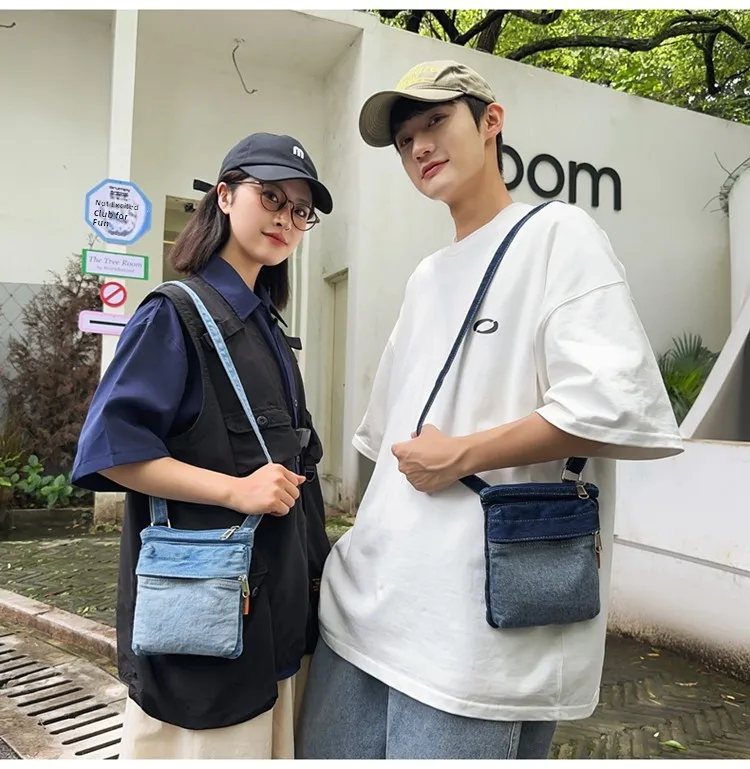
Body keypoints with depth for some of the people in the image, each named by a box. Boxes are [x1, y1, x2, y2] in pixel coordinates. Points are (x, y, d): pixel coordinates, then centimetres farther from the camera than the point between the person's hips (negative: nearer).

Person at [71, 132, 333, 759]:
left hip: (277, 601, 8)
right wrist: (235, 489, -25)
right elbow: (112, 449, -17)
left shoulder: (266, 326, 13)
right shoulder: (177, 314, -10)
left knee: (272, 746, 19)